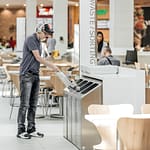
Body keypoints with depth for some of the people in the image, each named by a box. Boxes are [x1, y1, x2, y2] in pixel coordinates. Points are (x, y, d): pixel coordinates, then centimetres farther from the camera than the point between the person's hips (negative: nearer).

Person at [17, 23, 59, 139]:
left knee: (33, 104, 7)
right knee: (25, 104, -9)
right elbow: (38, 57, -14)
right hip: (26, 75, -9)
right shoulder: (31, 40, -11)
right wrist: (52, 66, -11)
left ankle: (31, 129, 11)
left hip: (35, 75, 9)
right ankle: (21, 131, -5)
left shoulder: (39, 42, 17)